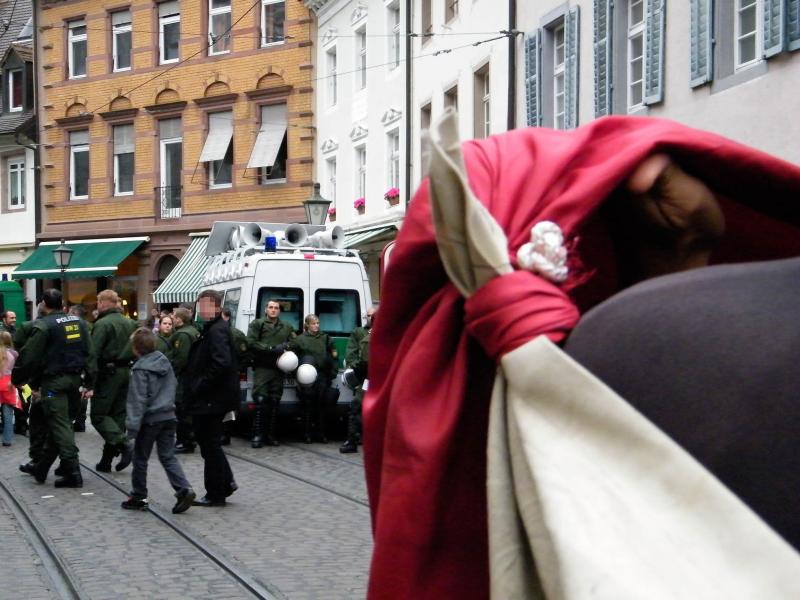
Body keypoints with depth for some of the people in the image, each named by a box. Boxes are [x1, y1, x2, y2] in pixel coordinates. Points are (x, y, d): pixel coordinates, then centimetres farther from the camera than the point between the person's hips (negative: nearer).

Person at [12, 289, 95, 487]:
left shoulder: (43, 325, -12)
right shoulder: (79, 323, 8)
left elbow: (29, 356, -11)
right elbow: (90, 354, 7)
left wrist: (17, 379, 2)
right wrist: (90, 383, 10)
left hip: (53, 381, -7)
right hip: (74, 379, 7)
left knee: (60, 426, -4)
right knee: (59, 425, 14)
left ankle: (73, 473, -9)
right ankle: (41, 468, 26)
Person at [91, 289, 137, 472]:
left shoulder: (102, 324, -12)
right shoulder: (130, 323, 12)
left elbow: (93, 353, -17)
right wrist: (132, 370, 14)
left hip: (108, 373, -7)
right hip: (127, 372, 7)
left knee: (98, 415, 0)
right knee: (118, 414, 9)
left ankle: (124, 444, -17)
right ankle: (106, 460, 12)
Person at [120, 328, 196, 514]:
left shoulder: (140, 369, -14)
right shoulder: (165, 362, 7)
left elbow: (138, 400, -16)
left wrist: (133, 425, -15)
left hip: (150, 420, -6)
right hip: (169, 417, 6)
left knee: (140, 459, 9)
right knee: (168, 457, 7)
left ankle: (138, 497, 17)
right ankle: (184, 490, -9)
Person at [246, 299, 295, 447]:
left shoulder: (286, 327, 17)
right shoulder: (257, 324, 4)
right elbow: (251, 343, -7)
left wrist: (287, 347, -5)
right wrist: (272, 349, -12)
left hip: (278, 369, 4)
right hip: (262, 368, -4)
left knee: (275, 402, 5)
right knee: (260, 401, -10)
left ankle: (271, 435, 11)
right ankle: (257, 435, -7)